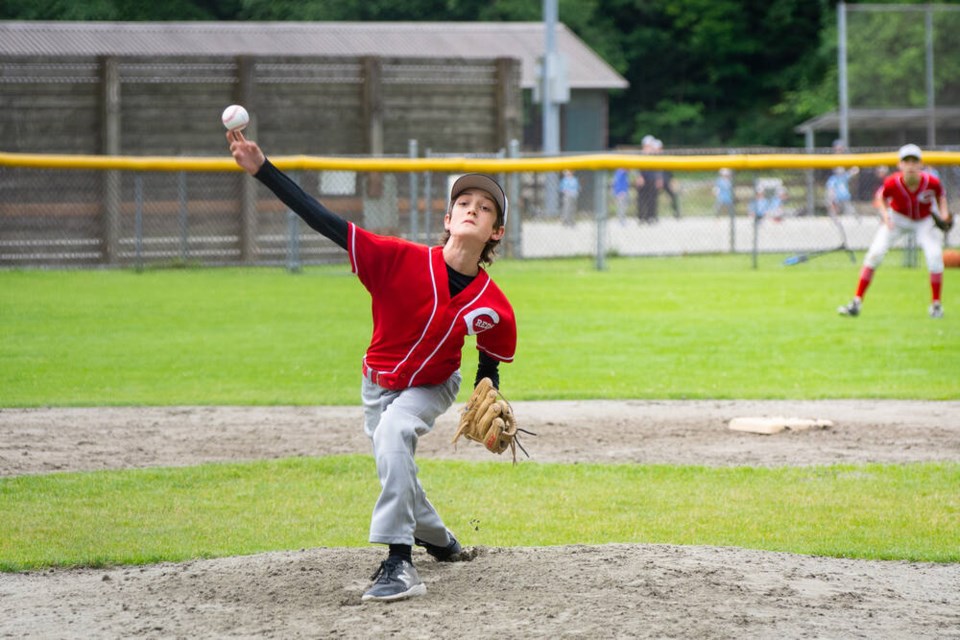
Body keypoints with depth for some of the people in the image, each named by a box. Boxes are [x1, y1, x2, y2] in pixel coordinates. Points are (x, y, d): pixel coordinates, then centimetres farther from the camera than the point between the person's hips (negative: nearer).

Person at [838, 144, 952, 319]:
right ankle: (856, 302, -7)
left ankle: (936, 304, 1)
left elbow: (940, 194, -3)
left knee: (934, 255, -19)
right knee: (875, 253, -14)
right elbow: (881, 197, -7)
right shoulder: (892, 183, -28)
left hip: (923, 222, 0)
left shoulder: (931, 182, -27)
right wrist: (884, 213, -24)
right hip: (897, 219, 0)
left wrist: (944, 211, -19)